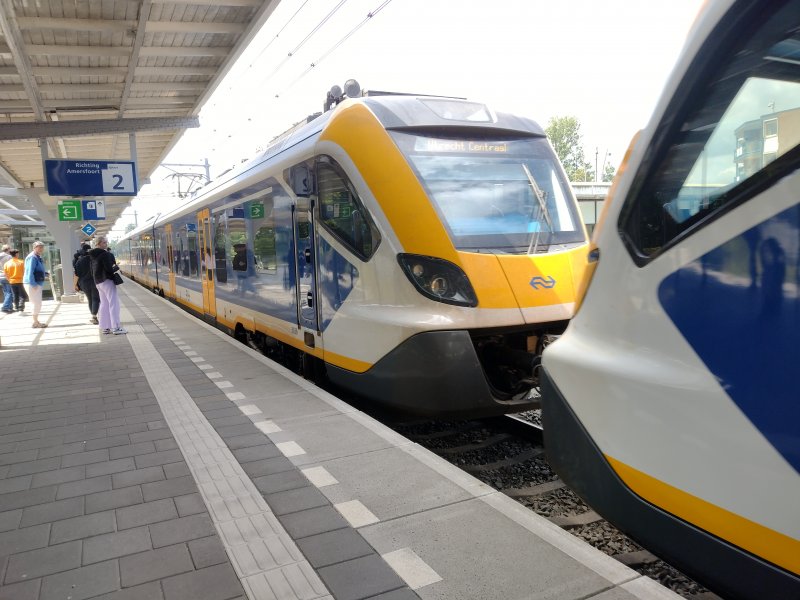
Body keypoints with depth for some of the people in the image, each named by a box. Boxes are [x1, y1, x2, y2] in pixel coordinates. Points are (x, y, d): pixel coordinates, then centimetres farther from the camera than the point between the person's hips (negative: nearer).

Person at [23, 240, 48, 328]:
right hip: (32, 284, -10)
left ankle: (36, 321, 23)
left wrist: (45, 273, 7)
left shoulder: (38, 257, 16)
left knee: (37, 303, 14)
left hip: (38, 284, 10)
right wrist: (33, 284, -25)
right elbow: (30, 272, -21)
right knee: (37, 303, -7)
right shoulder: (32, 257, -15)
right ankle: (36, 322, 1)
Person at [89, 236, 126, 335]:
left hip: (98, 282, 9)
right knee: (113, 303, -8)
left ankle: (104, 327, 13)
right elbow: (109, 269, -21)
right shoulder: (105, 254, -15)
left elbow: (91, 268, 19)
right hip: (107, 280, -9)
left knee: (104, 304, 12)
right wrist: (116, 267, -4)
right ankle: (116, 327, -12)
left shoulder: (93, 255, 13)